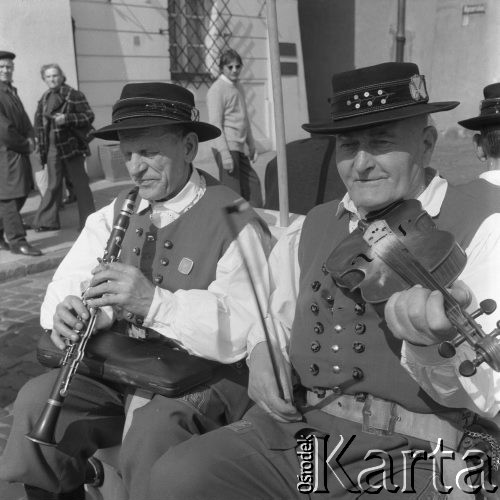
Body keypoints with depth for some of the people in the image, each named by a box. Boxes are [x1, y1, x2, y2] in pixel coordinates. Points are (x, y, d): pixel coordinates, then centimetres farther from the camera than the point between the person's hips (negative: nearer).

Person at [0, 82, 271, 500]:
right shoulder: (117, 214, 7)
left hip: (207, 376, -5)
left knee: (148, 437, -30)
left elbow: (246, 333, -23)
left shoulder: (234, 222, -13)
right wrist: (67, 310, -15)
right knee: (36, 401, -11)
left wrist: (154, 301, -34)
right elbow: (68, 282, 9)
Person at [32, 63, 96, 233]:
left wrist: (66, 118, -20)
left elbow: (89, 116, -9)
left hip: (71, 145, -5)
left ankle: (88, 222, 8)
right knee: (53, 185, 11)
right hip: (52, 148, 5)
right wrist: (41, 145, 9)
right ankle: (47, 220, 18)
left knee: (79, 184, 1)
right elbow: (39, 122, 19)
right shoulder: (44, 99, 12)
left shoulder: (74, 95, -5)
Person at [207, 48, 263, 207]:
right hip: (226, 147, -9)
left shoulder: (239, 87, 18)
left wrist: (251, 145, 25)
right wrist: (225, 154, -21)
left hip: (238, 148, 9)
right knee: (231, 194, -7)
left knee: (252, 184, 12)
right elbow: (215, 124, -16)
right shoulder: (217, 90, -10)